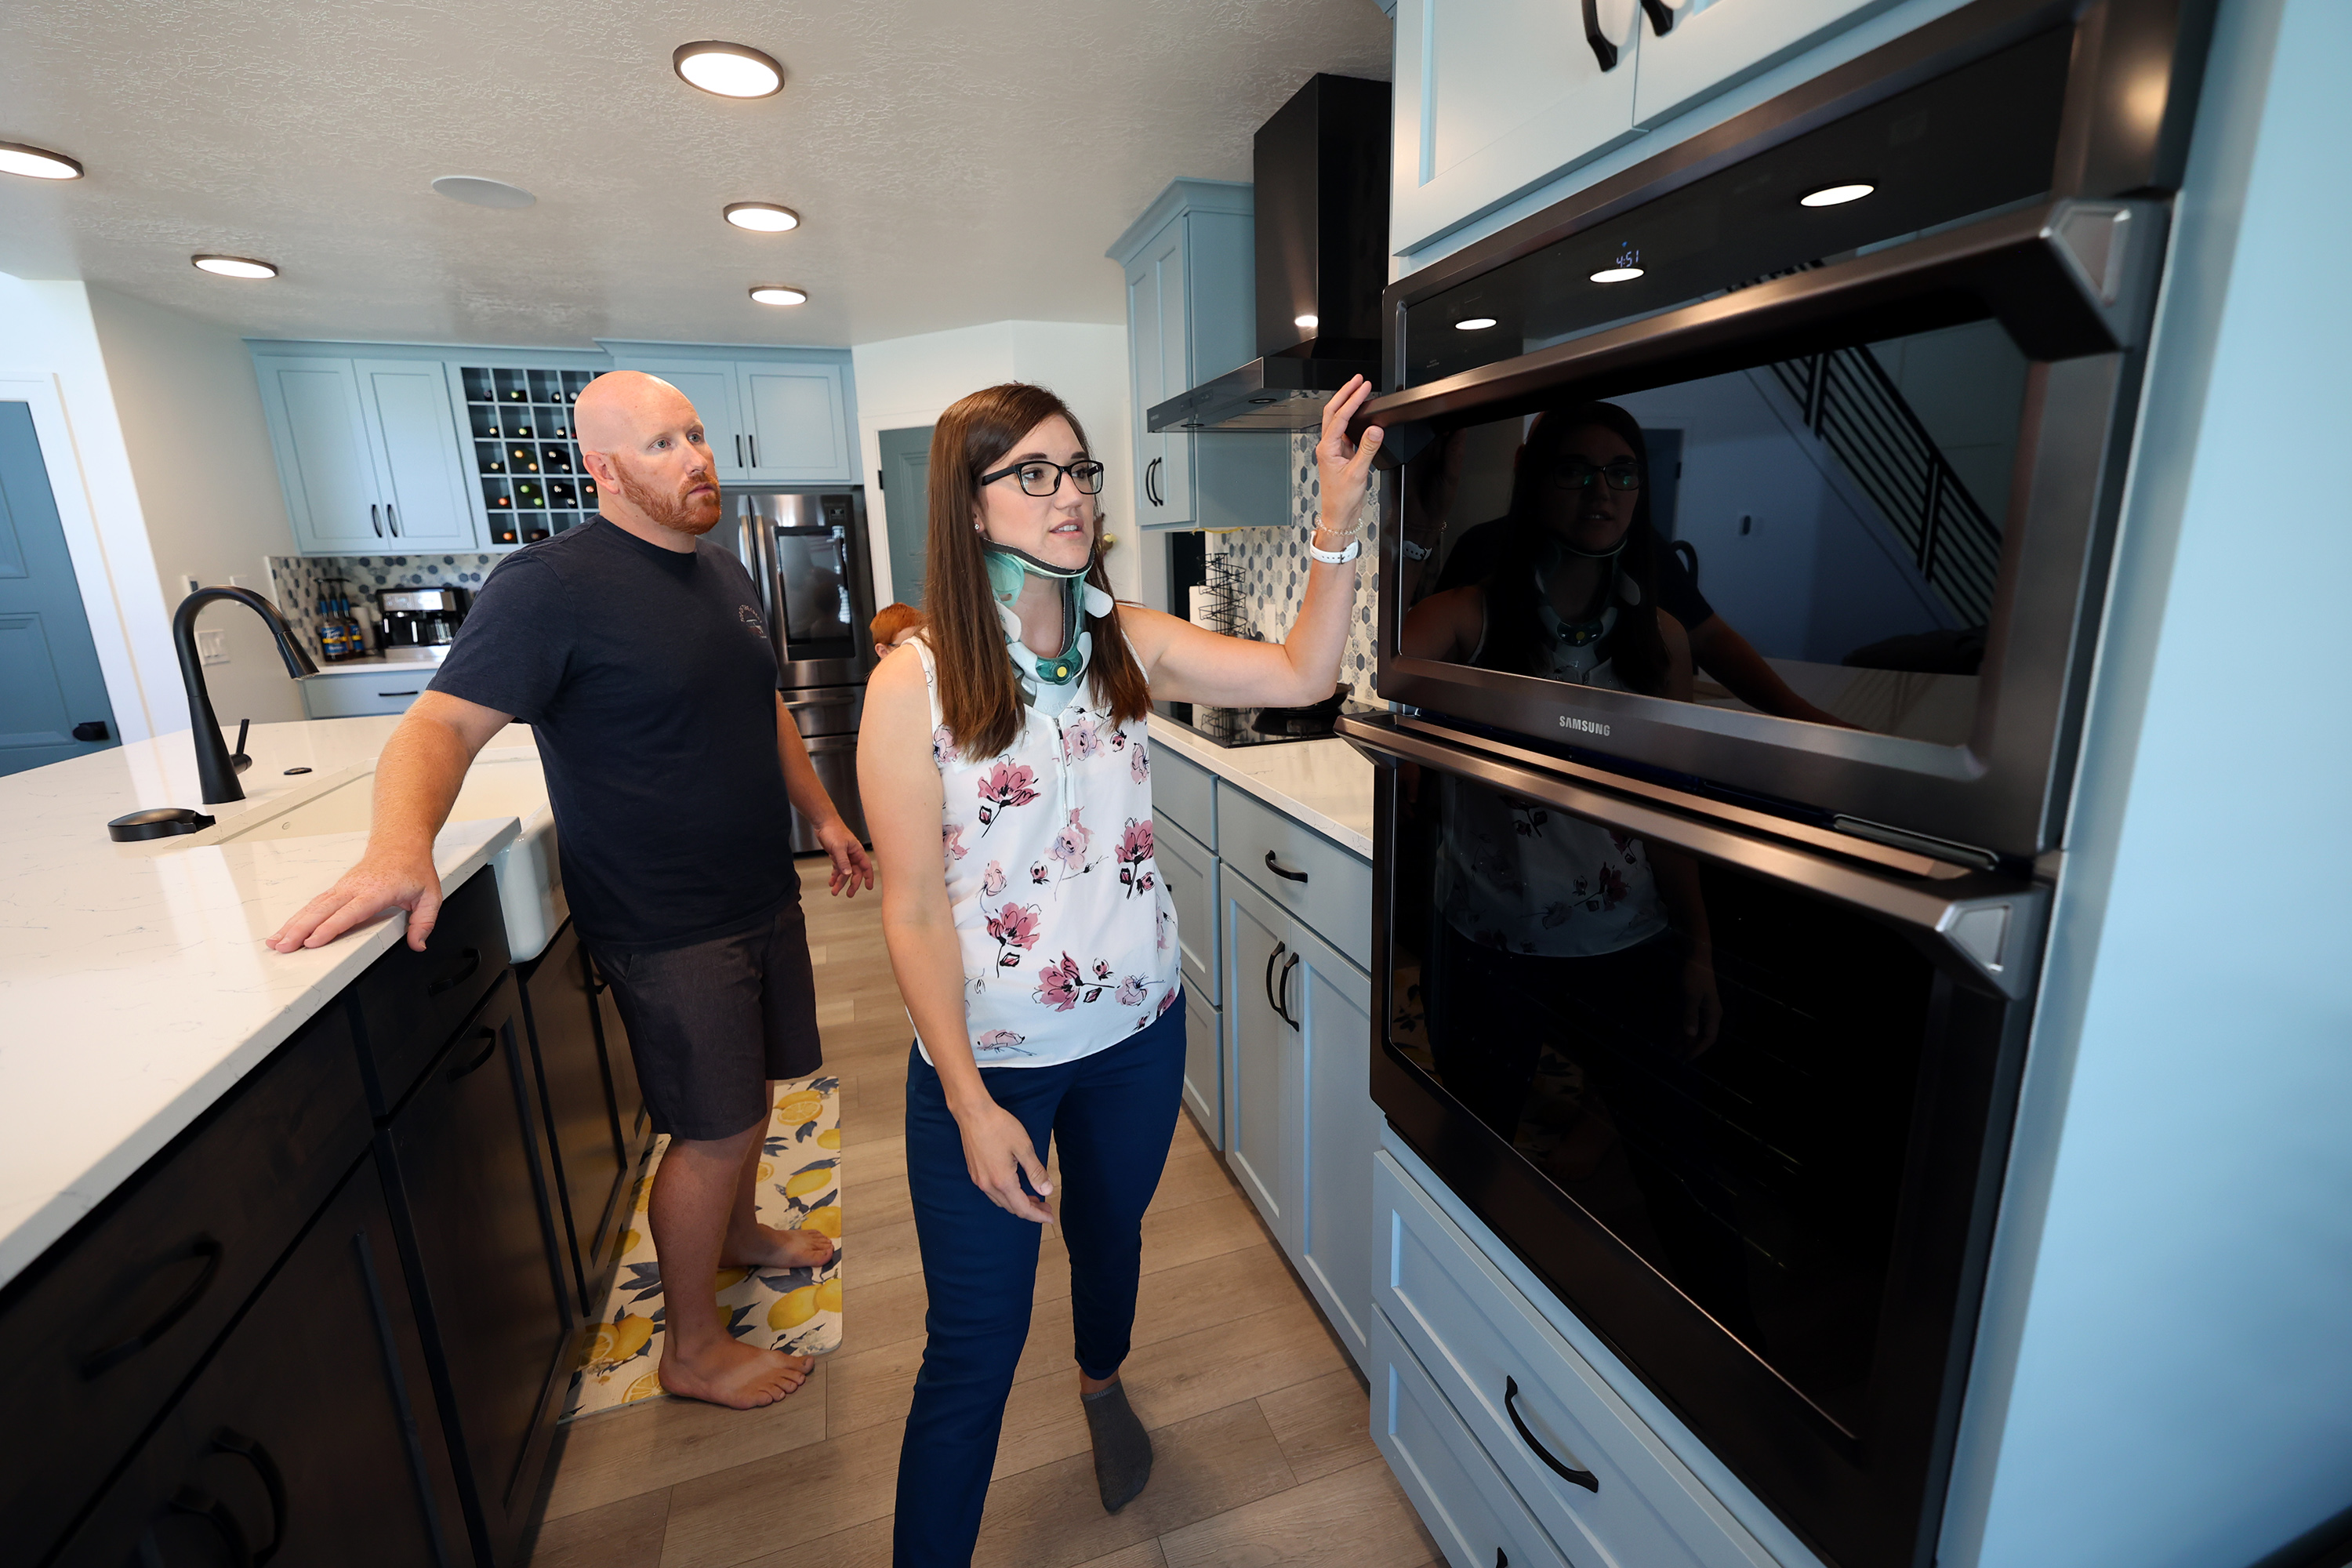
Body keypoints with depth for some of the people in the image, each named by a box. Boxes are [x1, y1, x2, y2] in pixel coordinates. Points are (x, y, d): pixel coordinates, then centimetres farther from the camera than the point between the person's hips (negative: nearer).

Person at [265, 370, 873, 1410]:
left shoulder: (725, 575, 10)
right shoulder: (553, 585, -16)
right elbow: (444, 724, -22)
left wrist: (823, 814, 19)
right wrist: (401, 843, -41)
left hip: (763, 895, 8)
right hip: (668, 927, -8)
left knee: (754, 1082, 22)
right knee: (713, 1126, 2)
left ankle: (738, 1230, 49)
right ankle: (692, 1350, 26)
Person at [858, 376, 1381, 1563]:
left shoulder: (1127, 644, -5)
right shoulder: (915, 683, -18)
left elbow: (1302, 673, -7)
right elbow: (914, 913, -16)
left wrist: (1340, 514, -19)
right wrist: (971, 1103, -17)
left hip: (1138, 1030, 5)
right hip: (990, 1055, -4)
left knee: (1112, 1231, 30)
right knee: (975, 1344, 9)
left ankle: (1102, 1379, 63)